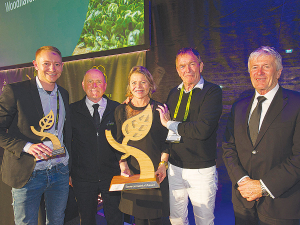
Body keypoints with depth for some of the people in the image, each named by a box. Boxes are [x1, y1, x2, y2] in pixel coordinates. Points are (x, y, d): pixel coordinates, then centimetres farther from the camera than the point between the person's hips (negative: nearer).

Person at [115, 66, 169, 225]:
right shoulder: (121, 110, 4)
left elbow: (165, 140, 2)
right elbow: (119, 142, 6)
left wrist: (163, 164, -9)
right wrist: (123, 164, -7)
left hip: (155, 171, -1)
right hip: (132, 171, 2)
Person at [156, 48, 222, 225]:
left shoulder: (213, 91, -10)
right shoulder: (174, 93, 8)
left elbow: (203, 129, -23)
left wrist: (171, 124, -11)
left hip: (202, 170, -4)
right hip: (175, 168, 5)